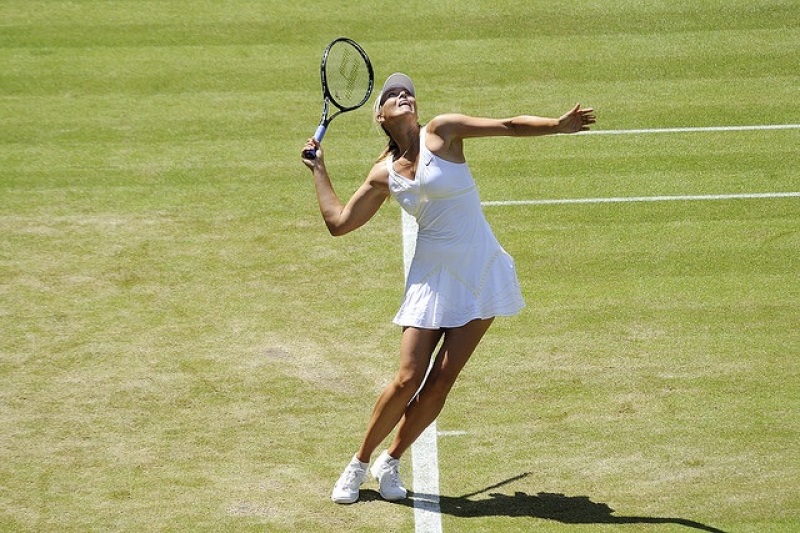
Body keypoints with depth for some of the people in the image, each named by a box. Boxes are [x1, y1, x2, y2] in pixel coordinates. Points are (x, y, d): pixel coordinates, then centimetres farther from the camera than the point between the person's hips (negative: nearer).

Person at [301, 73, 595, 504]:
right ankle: (359, 464, 12)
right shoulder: (383, 176, 5)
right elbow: (338, 222, 11)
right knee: (408, 379, -7)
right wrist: (319, 170, 15)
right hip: (432, 278, 1)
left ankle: (390, 462, 15)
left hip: (480, 274, -1)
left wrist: (559, 125, -20)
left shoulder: (441, 132, -3)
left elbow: (508, 126, -7)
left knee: (441, 380, -4)